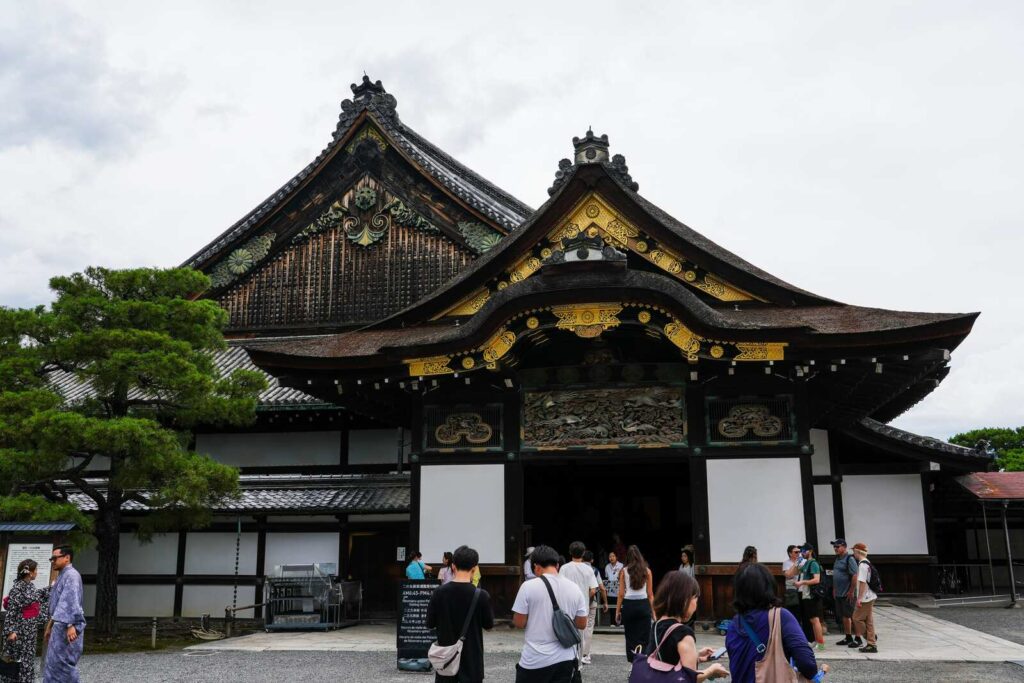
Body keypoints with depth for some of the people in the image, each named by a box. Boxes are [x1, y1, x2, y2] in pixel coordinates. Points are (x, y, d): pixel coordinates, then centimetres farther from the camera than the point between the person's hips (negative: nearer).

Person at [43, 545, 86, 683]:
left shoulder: (71, 575, -12)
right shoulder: (62, 576, 20)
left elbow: (73, 600, -23)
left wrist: (72, 625, -30)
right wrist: (49, 626, 24)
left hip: (67, 626, -10)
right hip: (60, 625, 10)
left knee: (61, 664, -8)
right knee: (56, 664, 11)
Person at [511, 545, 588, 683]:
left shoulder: (528, 586, -10)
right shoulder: (574, 588, 2)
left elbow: (519, 623, -7)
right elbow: (582, 624, 8)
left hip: (535, 660, -4)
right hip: (565, 659, 4)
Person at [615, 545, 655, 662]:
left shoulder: (624, 571, 0)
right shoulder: (647, 571, 2)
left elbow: (621, 594, -1)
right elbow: (650, 594, 3)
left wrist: (617, 611, 5)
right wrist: (652, 610, 10)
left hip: (628, 605, 0)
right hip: (644, 605, 0)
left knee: (630, 637, 9)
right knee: (643, 637, 5)